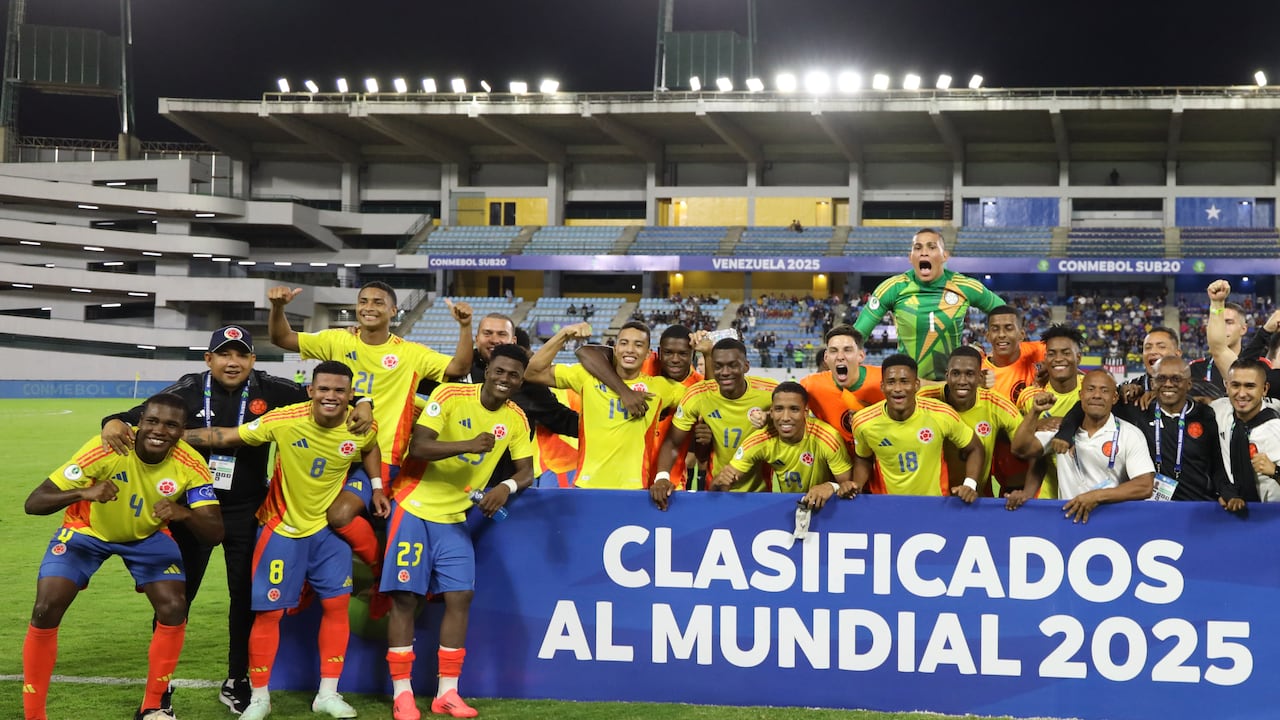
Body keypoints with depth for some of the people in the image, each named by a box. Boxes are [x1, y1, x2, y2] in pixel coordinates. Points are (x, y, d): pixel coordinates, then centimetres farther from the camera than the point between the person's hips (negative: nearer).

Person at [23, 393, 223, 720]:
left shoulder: (191, 466, -27)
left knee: (174, 611, -13)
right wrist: (84, 492, -54)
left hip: (148, 535, 2)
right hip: (87, 531, -2)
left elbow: (214, 534, -26)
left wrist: (184, 514, -48)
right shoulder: (105, 449, -35)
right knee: (46, 611, -16)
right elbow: (33, 503, -34)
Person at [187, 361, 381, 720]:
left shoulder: (362, 428, -12)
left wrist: (377, 487, 5)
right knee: (269, 611, -2)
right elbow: (226, 436, -19)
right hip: (283, 528, -3)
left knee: (337, 603, 1)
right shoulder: (284, 420, -23)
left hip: (329, 526, 3)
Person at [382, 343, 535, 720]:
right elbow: (417, 447, -22)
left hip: (455, 517, 5)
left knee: (460, 597, -1)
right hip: (416, 508, -5)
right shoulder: (450, 395, -15)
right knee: (405, 597, -4)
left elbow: (526, 470, 5)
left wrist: (507, 487, -17)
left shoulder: (516, 419, 0)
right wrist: (468, 444, -35)